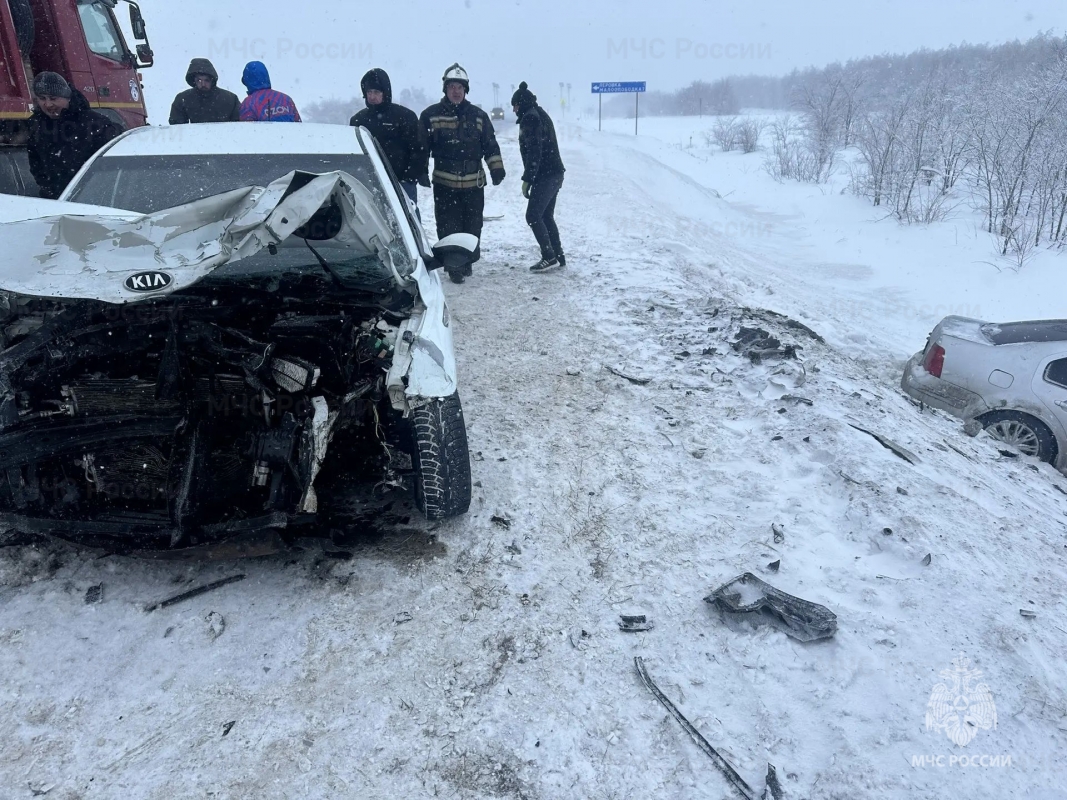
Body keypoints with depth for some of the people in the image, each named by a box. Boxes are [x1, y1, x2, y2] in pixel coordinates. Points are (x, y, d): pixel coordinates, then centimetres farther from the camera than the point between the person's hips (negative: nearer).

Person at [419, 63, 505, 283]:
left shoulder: (478, 116, 6)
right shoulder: (431, 115, 1)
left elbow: (491, 145, 8)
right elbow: (422, 147, 5)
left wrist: (496, 168, -4)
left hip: (474, 183, 2)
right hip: (444, 184, -2)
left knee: (473, 226, 10)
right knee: (448, 228, -1)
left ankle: (468, 261, 27)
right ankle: (454, 266, 9)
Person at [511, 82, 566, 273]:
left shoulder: (530, 118, -11)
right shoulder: (541, 114, 20)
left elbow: (534, 152, -19)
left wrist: (527, 179, -18)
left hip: (545, 175, -10)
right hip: (555, 173, 10)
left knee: (533, 216, -7)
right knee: (546, 216, 12)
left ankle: (550, 258, -9)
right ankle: (558, 257, 13)